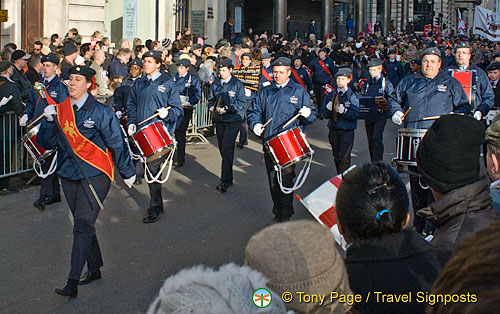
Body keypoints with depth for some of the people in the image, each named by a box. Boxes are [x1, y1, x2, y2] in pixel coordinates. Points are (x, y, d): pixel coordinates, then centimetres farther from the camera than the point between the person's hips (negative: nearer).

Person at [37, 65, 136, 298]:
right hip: (68, 175, 6)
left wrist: (127, 172, 2)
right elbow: (46, 143, 4)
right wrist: (49, 121, -13)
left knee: (83, 225, -11)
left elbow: (117, 143, -3)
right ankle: (94, 269, 31)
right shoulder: (60, 110, 6)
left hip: (95, 175, -6)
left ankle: (72, 283, -12)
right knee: (83, 224, 15)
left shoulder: (100, 112, -9)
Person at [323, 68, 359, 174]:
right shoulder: (330, 95, 7)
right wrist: (328, 108, -16)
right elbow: (325, 114, 5)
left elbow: (355, 115, -12)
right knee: (336, 157, 13)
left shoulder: (352, 97, -4)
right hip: (334, 130, 4)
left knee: (344, 157, -10)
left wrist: (344, 111, -25)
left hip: (347, 131, -4)